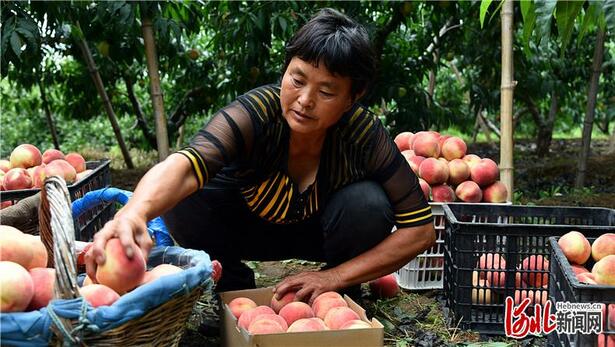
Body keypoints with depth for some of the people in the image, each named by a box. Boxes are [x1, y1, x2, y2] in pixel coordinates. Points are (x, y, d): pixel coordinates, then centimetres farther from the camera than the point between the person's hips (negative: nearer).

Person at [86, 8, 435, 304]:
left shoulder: (365, 135, -29)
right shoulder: (255, 113, -34)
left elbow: (421, 229, -24)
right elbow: (186, 166, -53)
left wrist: (336, 277, -30)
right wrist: (134, 213, -74)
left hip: (320, 233, 1)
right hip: (251, 226, 0)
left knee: (368, 203, -31)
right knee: (185, 202, -29)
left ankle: (343, 296, -2)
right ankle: (235, 288, -2)